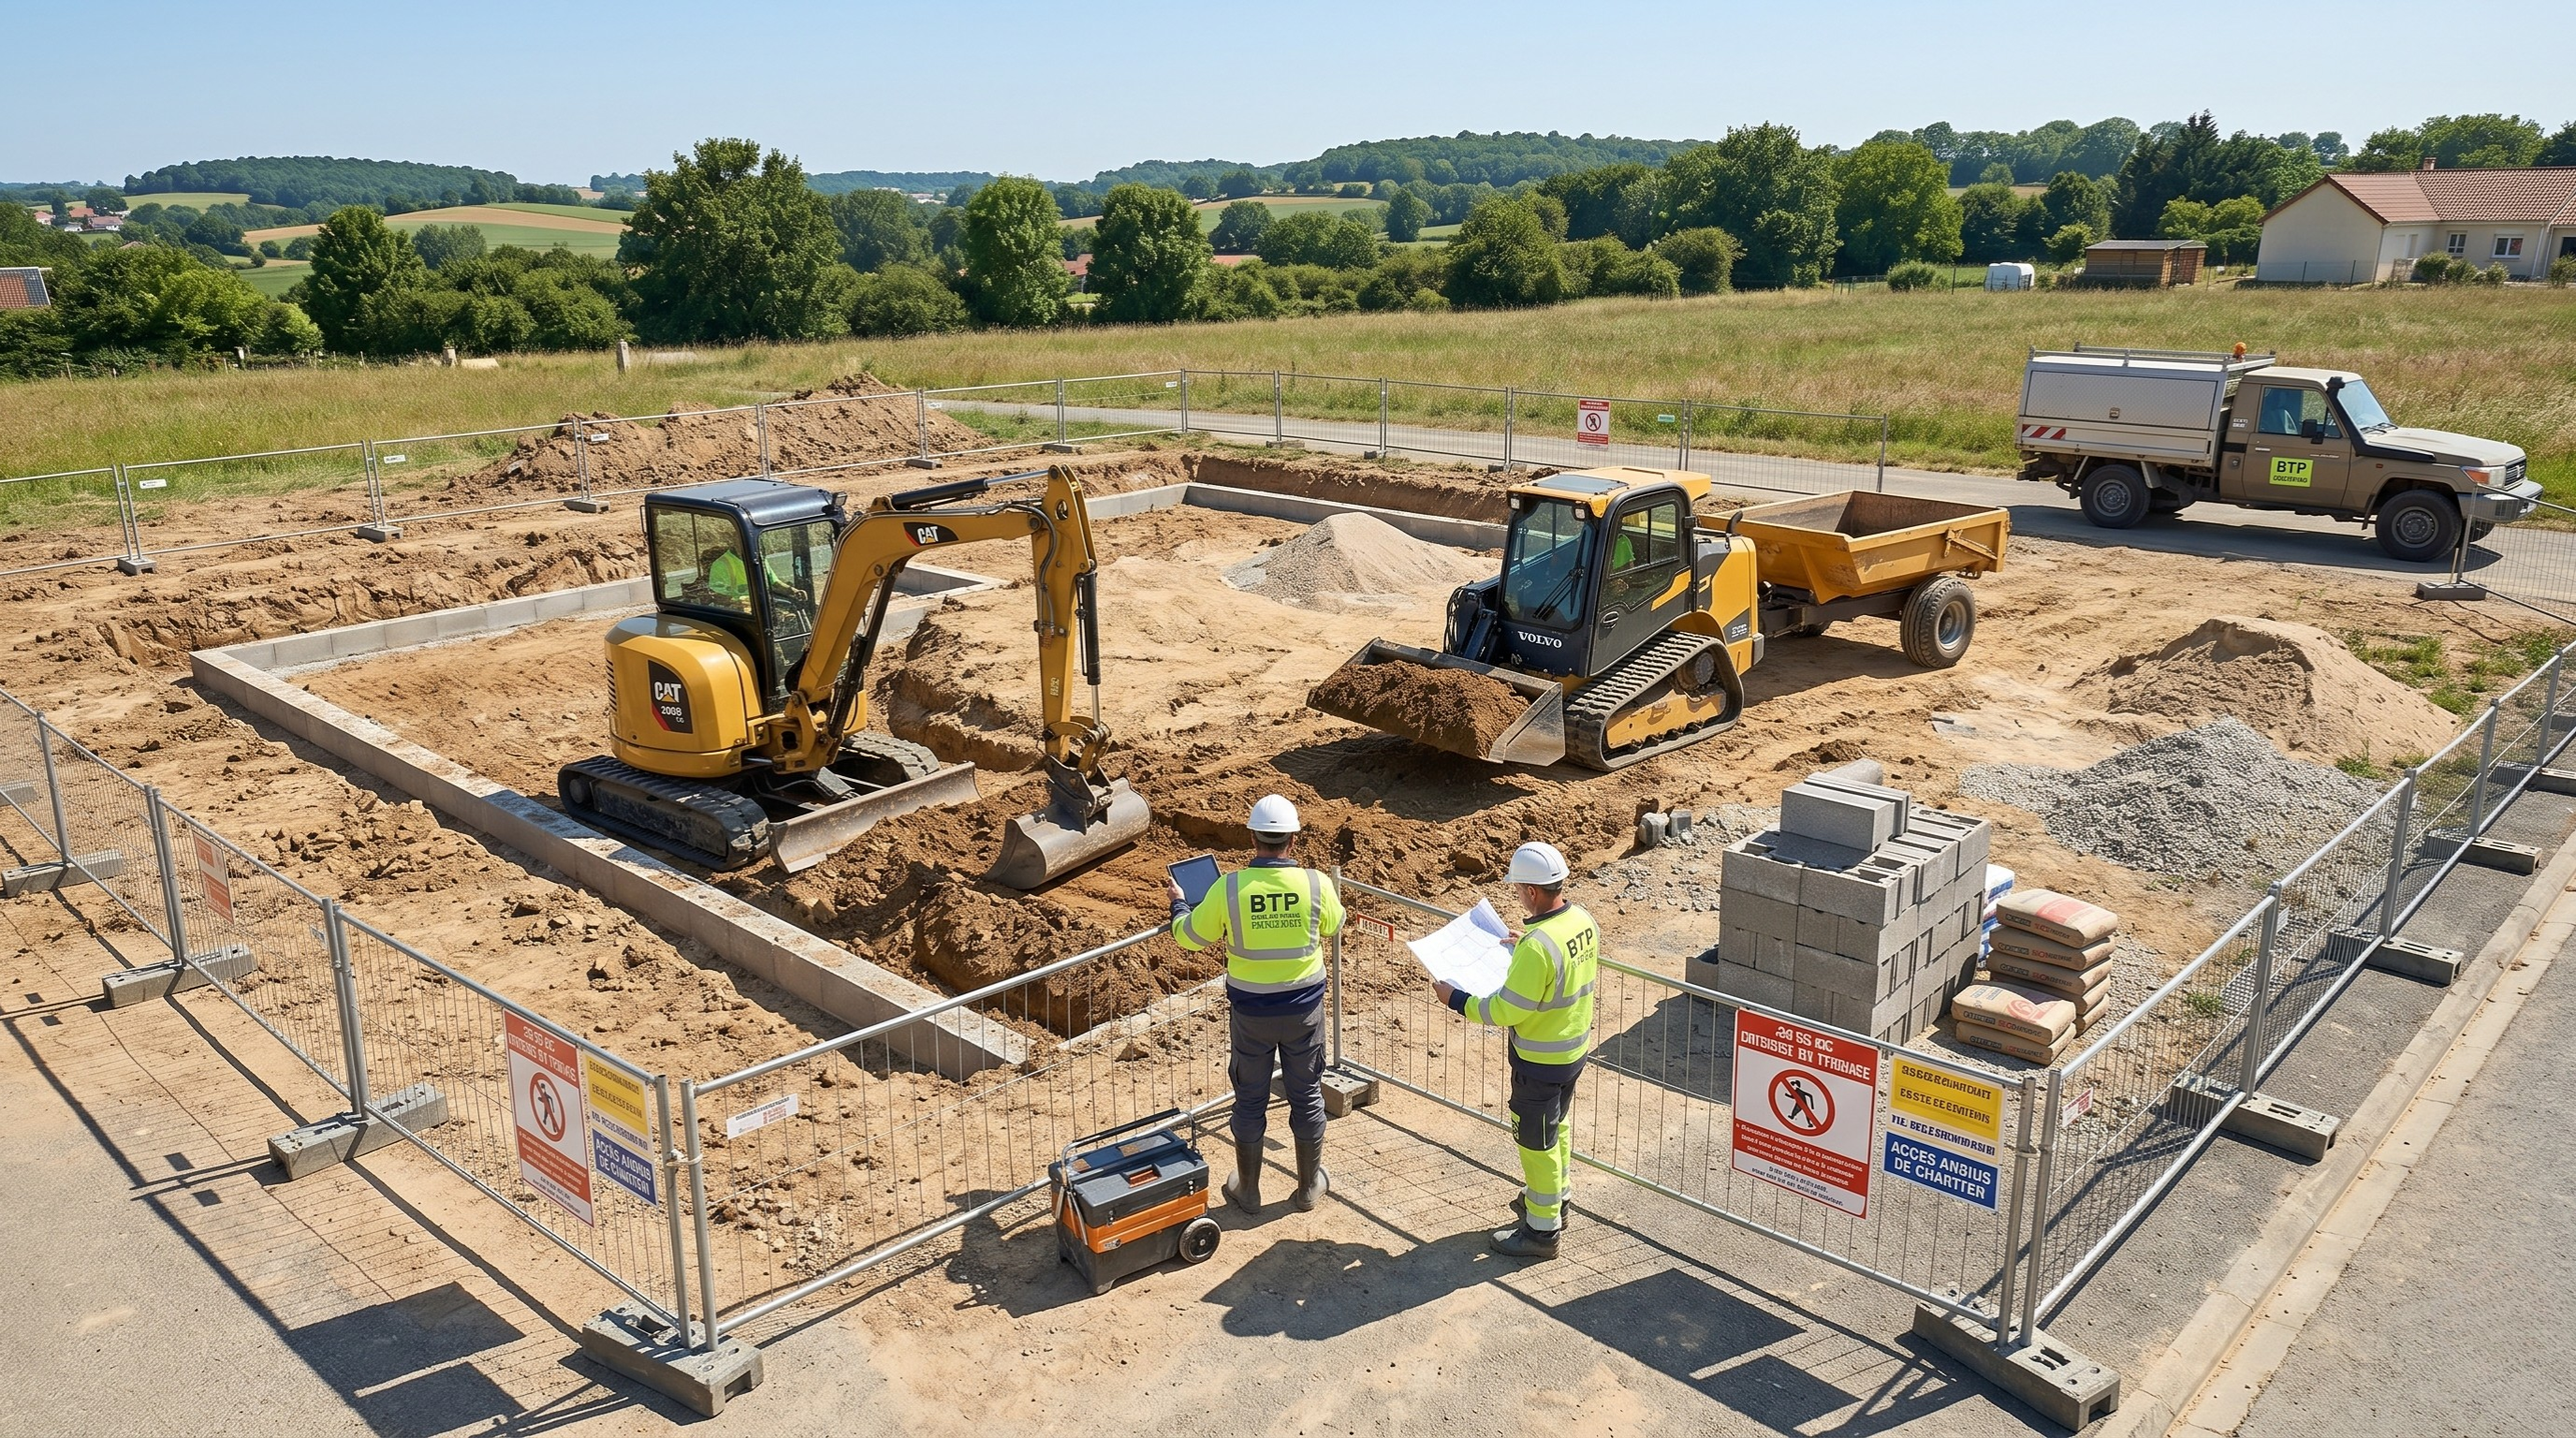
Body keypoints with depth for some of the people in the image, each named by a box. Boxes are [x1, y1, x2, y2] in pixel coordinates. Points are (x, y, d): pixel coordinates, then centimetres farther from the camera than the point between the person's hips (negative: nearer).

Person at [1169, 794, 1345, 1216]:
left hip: (1251, 1009, -1)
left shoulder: (1228, 888, -18)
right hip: (1304, 1006, 1)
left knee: (1250, 1099, 16)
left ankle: (1247, 1189, 29)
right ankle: (1310, 1186, 31)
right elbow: (1333, 925, 7)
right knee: (1306, 1096, 17)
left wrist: (1178, 903, 17)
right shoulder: (1316, 884, -15)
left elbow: (1188, 936, -4)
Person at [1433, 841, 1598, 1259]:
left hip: (1541, 1060, -9)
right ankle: (1555, 1199, 46)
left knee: (1536, 1139, 8)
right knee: (1557, 1126, 27)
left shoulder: (1537, 946, -33)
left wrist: (1455, 1000, -16)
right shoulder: (1584, 920, -6)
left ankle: (1542, 1230, 23)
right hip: (1576, 1047, 9)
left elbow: (1507, 1010, -27)